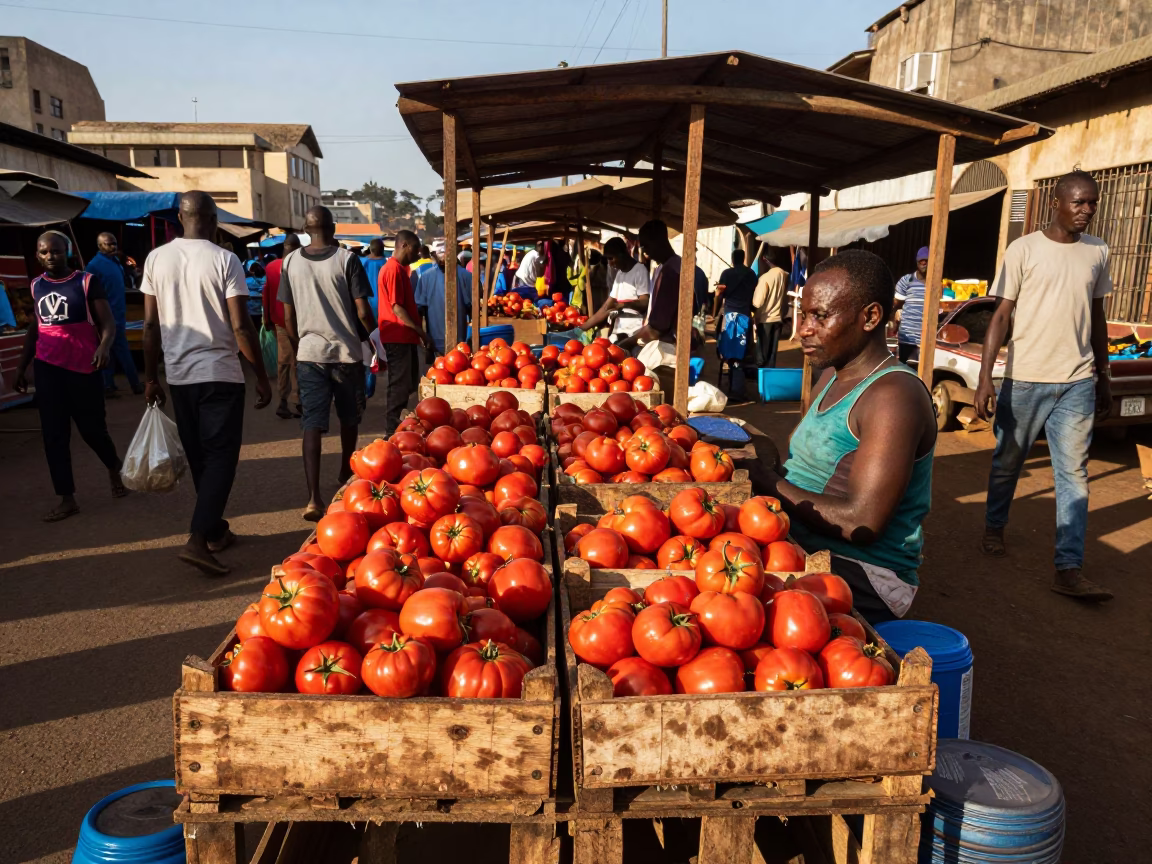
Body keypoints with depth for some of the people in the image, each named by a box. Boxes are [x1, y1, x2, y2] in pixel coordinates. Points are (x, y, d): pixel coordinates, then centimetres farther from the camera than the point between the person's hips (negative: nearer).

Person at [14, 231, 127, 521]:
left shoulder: (87, 282, -5)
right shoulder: (36, 286, 9)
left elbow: (108, 323, -10)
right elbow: (33, 329, 18)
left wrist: (104, 347, -30)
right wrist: (21, 367, 18)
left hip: (84, 367, -4)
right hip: (48, 368, 4)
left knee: (92, 428, 3)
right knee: (53, 434, 2)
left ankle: (114, 468, 35)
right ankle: (67, 499, 8)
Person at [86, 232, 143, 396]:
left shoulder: (116, 260, 11)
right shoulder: (94, 265, -13)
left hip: (118, 313, 8)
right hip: (109, 316, -8)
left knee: (111, 352, 11)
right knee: (123, 351, -3)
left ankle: (109, 386, 16)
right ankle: (136, 385, 4)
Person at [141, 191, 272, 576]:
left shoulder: (156, 258, 3)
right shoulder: (225, 260, -10)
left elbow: (151, 324, 5)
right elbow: (241, 326, -13)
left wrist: (150, 376, 13)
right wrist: (262, 376, -5)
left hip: (178, 375, 5)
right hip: (220, 374, -5)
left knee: (198, 458, 15)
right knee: (221, 457, -1)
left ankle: (215, 531, 26)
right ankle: (197, 540, -13)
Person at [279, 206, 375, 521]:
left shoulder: (291, 262, 2)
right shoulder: (347, 260, -8)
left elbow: (288, 316, 5)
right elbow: (363, 312, -11)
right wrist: (374, 338, 7)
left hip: (309, 353, 2)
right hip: (347, 352, -2)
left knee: (312, 424, -1)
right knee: (349, 419, 19)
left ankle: (314, 497, -12)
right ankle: (345, 476, 37)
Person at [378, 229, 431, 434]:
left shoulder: (399, 268, 18)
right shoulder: (393, 269, -14)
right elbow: (396, 307, -19)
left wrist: (417, 331, 18)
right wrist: (419, 330, -18)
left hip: (404, 336, 10)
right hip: (398, 337, -10)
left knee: (406, 384, 14)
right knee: (400, 385, -5)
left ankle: (398, 427, 21)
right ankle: (393, 431, 1)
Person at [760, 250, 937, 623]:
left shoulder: (892, 396, -16)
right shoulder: (831, 377, 14)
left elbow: (862, 523, -23)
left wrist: (770, 484, -16)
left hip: (862, 575, -9)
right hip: (801, 549, 9)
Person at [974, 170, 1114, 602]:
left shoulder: (1097, 252, 9)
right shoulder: (1024, 249, -4)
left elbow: (1097, 318, 16)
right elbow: (1001, 315, -6)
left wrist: (1104, 378, 17)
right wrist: (985, 377, -13)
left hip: (1078, 382, 3)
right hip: (1025, 378, -3)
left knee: (1074, 475, -1)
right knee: (1007, 462, 11)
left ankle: (1069, 569, 1)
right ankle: (994, 529, 34)